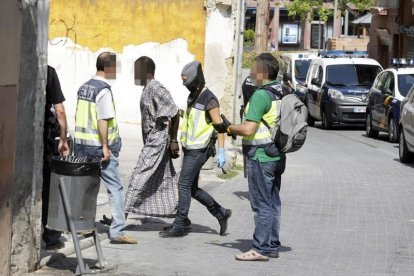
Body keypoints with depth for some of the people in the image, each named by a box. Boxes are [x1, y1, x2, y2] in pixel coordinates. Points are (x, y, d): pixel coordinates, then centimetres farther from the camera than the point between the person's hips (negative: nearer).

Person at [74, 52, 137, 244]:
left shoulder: (84, 87, 12)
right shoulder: (104, 90, -14)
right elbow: (103, 120, -19)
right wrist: (105, 147, -16)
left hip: (81, 144, 8)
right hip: (99, 146, -8)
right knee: (115, 188, -2)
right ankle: (117, 231, -5)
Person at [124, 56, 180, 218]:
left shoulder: (156, 89, -16)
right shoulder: (147, 89, 15)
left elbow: (175, 113, -19)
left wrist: (173, 140, -17)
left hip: (157, 142, -10)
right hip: (152, 141, 10)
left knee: (139, 178, -9)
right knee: (164, 182, 11)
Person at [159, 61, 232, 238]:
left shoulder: (209, 99, -14)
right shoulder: (192, 96, 14)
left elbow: (219, 125, -15)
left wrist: (221, 152, -19)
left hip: (199, 150, -9)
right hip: (190, 149, 9)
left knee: (184, 185, -8)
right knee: (192, 188, 11)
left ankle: (180, 225, -2)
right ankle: (221, 213, 22)